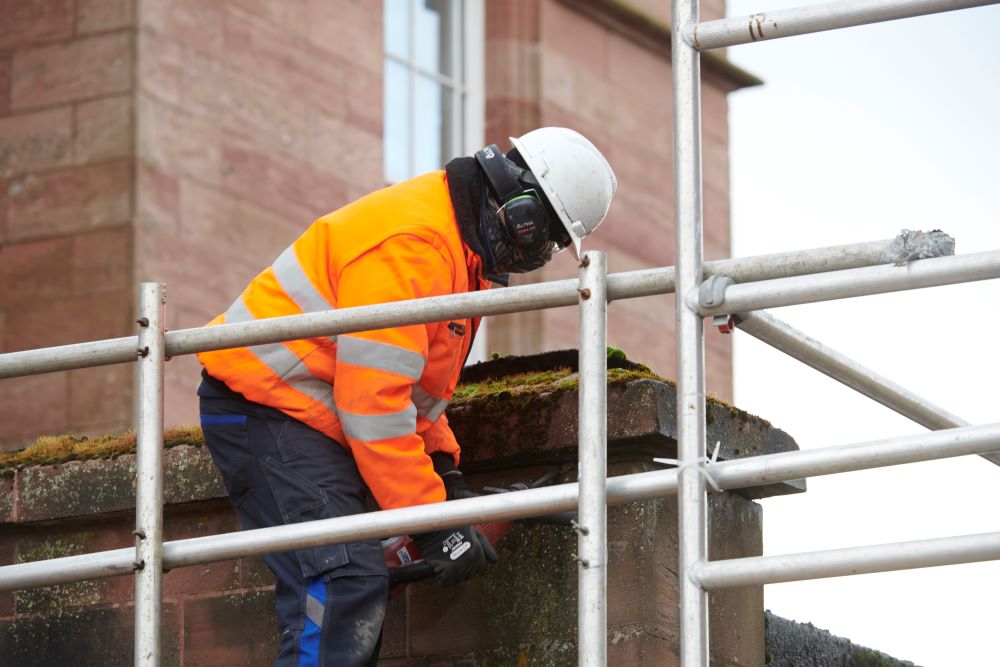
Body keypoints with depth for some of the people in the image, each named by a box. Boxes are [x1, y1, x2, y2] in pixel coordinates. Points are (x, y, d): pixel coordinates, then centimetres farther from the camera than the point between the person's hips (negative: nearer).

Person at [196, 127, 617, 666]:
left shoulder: (461, 250, 12)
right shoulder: (409, 242, -23)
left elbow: (412, 382, 23)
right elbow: (374, 401, -27)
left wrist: (444, 468, 9)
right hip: (267, 406, -11)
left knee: (357, 601, 5)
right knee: (344, 587, -24)